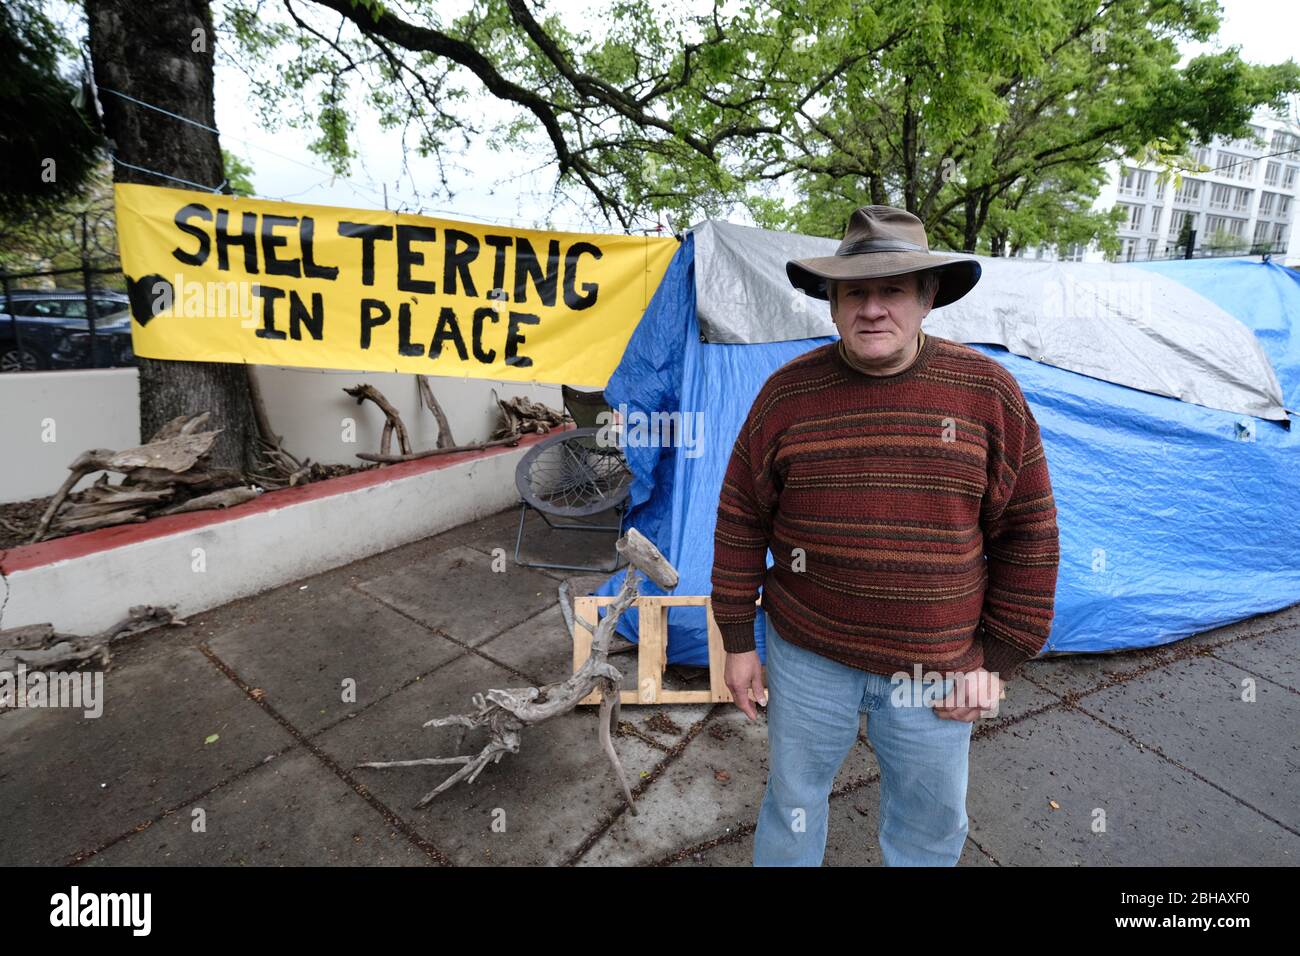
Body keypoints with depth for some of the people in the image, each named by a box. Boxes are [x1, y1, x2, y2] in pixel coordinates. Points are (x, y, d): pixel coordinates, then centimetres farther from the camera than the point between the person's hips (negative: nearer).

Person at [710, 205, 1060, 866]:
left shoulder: (987, 392, -7)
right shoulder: (788, 393, -8)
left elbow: (1028, 534, -1)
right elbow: (741, 523, -2)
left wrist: (998, 657, -1)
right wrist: (738, 641, 1)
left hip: (936, 665, 1)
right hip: (807, 654, 0)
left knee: (931, 823, 20)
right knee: (793, 798, 19)